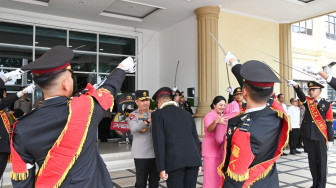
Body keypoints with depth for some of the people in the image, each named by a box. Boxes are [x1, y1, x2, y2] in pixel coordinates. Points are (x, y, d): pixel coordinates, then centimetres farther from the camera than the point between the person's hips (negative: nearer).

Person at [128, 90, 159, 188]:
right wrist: (148, 120, -36)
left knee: (155, 180, 14)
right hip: (142, 154, -4)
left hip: (156, 153, 4)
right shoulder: (133, 116, -2)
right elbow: (134, 128, -22)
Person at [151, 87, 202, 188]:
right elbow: (196, 138, 16)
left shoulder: (158, 114, 4)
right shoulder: (186, 113, 18)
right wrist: (198, 162, 19)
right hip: (193, 159, 5)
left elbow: (159, 142, -5)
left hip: (174, 161, -4)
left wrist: (161, 168, -5)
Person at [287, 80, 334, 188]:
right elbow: (301, 96, -16)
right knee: (312, 160, 10)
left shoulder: (327, 105, 1)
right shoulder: (308, 101, 7)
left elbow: (329, 123, 0)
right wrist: (295, 86, -36)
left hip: (321, 137, -3)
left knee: (321, 161, 4)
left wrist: (330, 140, -4)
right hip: (308, 136, 3)